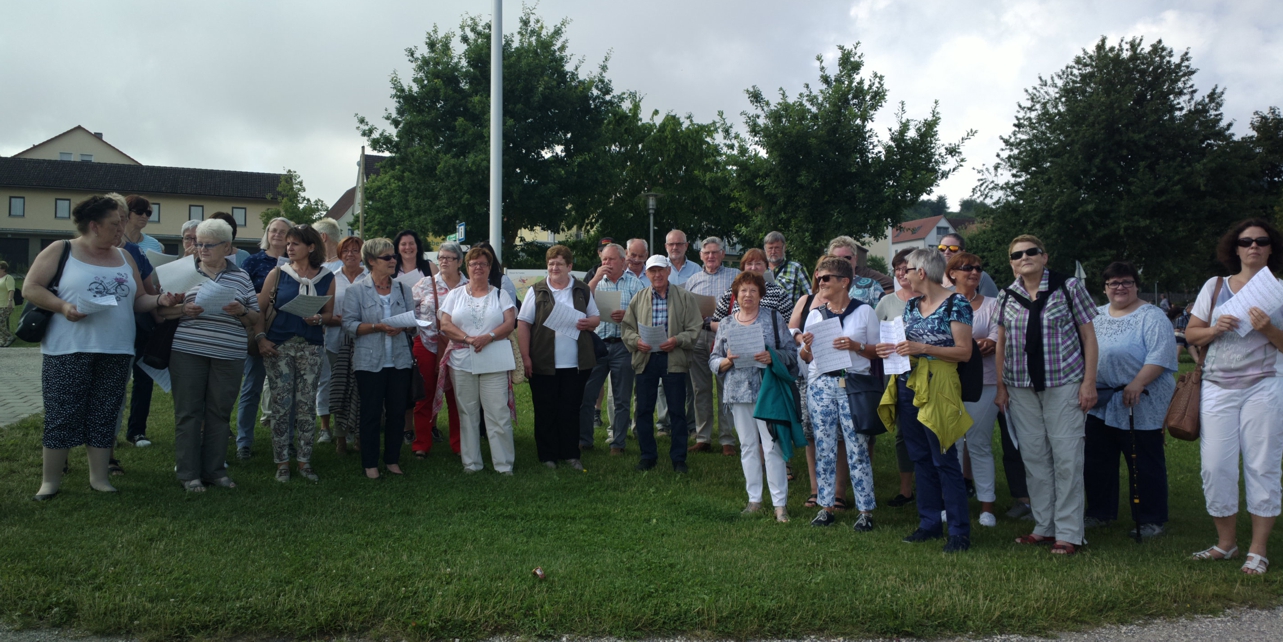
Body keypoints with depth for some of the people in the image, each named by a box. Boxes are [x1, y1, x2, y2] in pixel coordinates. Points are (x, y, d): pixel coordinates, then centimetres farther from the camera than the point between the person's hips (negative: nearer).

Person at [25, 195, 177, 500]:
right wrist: (62, 306, -19)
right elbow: (30, 288, -4)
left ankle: (99, 477, 16)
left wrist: (158, 300, -5)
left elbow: (136, 300, 14)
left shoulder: (124, 257, 13)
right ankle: (50, 480, 11)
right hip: (68, 350, -4)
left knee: (104, 416, 8)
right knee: (62, 415, 0)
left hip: (116, 352, 4)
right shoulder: (60, 251, -1)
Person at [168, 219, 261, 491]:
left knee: (220, 413, 6)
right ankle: (188, 473, 9)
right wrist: (183, 309, -11)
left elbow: (255, 320, 12)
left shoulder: (241, 278, 10)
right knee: (188, 412, 2)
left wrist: (241, 311, -9)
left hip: (229, 355, 1)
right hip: (187, 351, -1)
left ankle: (214, 470, 17)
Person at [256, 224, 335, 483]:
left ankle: (305, 461, 13)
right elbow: (260, 309, 3)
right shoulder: (278, 274, 3)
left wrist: (318, 319, -12)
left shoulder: (326, 278, 5)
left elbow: (329, 313, 10)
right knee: (281, 405, 1)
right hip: (278, 345, -1)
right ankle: (282, 462, 11)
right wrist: (260, 338, -8)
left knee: (307, 405, 2)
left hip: (311, 347, 1)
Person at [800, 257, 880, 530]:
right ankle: (826, 506, 14)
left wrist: (856, 346, -13)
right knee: (824, 449, 5)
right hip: (820, 386, 3)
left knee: (857, 449, -4)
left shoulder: (864, 311, 4)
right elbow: (805, 357, 15)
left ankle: (865, 510, 4)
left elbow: (878, 351, 4)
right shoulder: (815, 314, 12)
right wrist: (807, 346, -7)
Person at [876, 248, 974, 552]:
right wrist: (891, 350, -2)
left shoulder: (955, 303, -7)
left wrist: (923, 348, -20)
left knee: (944, 460, -5)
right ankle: (930, 523, 21)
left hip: (937, 388, -7)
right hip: (908, 385, 7)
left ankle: (959, 531, 3)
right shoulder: (911, 305, 13)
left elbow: (964, 351, -12)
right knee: (921, 459, 11)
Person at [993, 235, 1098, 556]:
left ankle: (1069, 533, 6)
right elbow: (1001, 344, 13)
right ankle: (1043, 527, 19)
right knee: (1033, 457, 8)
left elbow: (1088, 336, -1)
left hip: (1063, 384, -4)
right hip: (1021, 388, 4)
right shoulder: (1006, 297, 9)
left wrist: (1089, 382, -7)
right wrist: (1001, 386, 7)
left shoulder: (1069, 287, -1)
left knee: (1066, 457, -3)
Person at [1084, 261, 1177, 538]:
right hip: (1100, 403, 7)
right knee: (1096, 460, 12)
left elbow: (1161, 354, -17)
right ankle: (1100, 511, 25)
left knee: (1144, 464, 2)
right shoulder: (1096, 316, 12)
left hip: (1139, 405, -6)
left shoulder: (1150, 316, -7)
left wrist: (1137, 384, -25)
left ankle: (1151, 520, 12)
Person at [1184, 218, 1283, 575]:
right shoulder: (1215, 286, 10)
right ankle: (1226, 543, 16)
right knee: (1215, 467, 1)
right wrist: (1215, 329, -10)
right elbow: (1191, 333, 9)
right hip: (1217, 388, 2)